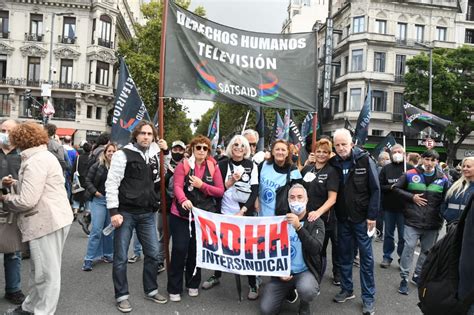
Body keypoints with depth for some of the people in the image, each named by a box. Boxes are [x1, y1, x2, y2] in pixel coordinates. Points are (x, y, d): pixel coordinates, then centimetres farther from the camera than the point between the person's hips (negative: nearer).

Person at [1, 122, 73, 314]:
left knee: (47, 272, 0)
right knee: (40, 270, 21)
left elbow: (27, 201, -21)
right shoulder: (44, 156, 18)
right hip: (51, 219, 11)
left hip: (47, 221, -11)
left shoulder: (35, 161, -17)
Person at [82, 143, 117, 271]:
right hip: (99, 200, -2)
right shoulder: (98, 166, -1)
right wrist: (95, 192, -8)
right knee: (96, 230, -5)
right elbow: (88, 181, 3)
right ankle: (89, 259, 3)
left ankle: (107, 255, 29)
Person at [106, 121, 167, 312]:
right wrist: (113, 211, -16)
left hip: (147, 214, 6)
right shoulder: (123, 154, -6)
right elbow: (111, 183, -11)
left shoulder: (153, 157, 13)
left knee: (154, 254, 10)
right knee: (121, 257, 5)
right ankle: (122, 296, 21)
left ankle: (151, 290, 28)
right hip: (126, 213, -5)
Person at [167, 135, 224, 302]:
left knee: (196, 250, 11)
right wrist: (183, 200, -36)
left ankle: (193, 284, 29)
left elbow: (220, 191, -1)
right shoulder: (183, 165, -2)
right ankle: (174, 288, 11)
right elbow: (177, 186, -16)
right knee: (179, 249, -2)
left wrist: (202, 185, -15)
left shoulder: (213, 167, 4)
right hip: (181, 215, -2)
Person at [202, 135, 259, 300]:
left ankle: (253, 284, 14)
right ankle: (216, 276, 32)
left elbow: (254, 191, -3)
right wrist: (231, 180, -17)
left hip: (246, 213, -1)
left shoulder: (252, 166, 2)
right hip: (226, 212, 1)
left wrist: (242, 211, -12)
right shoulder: (222, 165, 2)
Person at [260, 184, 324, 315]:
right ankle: (289, 290, 22)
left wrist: (298, 227, -33)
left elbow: (316, 249, -22)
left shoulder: (316, 222, -5)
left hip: (306, 271, -3)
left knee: (306, 290, -36)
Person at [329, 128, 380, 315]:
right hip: (342, 218, 3)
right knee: (344, 254, 13)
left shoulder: (365, 160, -9)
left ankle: (368, 297, 16)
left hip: (362, 217, -3)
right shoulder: (333, 163, -1)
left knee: (366, 256, 6)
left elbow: (375, 190, -8)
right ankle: (347, 289, 29)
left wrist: (372, 216, -11)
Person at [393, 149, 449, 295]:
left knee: (427, 250, 13)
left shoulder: (443, 179, 3)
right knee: (409, 247, -6)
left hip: (432, 223, 3)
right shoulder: (410, 175, -3)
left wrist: (441, 217, 0)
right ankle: (404, 278, 5)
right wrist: (412, 197, -8)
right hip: (413, 220, -3)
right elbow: (397, 188, 4)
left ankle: (418, 275, 30)